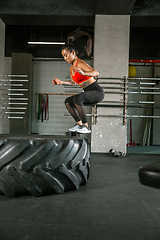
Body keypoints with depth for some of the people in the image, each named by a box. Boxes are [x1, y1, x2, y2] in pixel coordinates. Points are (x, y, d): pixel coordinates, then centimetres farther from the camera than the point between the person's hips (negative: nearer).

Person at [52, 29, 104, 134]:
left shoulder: (80, 63, -14)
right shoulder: (72, 68, 13)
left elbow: (96, 73, -28)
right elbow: (73, 82, 29)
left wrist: (83, 73, -44)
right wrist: (61, 82, 22)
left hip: (97, 91, -9)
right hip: (88, 93, 9)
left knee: (77, 98, -31)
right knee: (68, 101, 7)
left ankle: (86, 127, -24)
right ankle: (79, 123, 3)